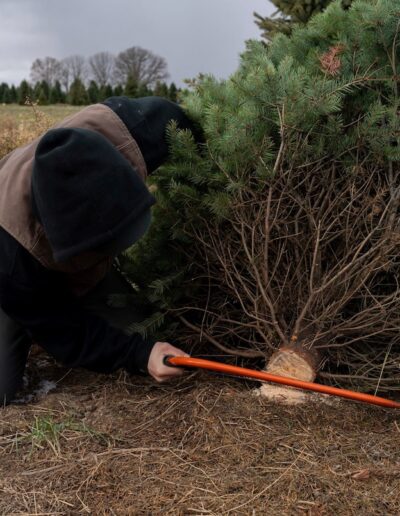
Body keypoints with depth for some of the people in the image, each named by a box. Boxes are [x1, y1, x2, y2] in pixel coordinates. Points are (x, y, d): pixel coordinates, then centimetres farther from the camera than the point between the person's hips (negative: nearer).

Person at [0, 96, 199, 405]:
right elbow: (61, 329, -30)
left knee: (139, 337, -5)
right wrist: (140, 354, -39)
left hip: (86, 265, 4)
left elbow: (165, 114, -14)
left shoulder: (116, 129, -39)